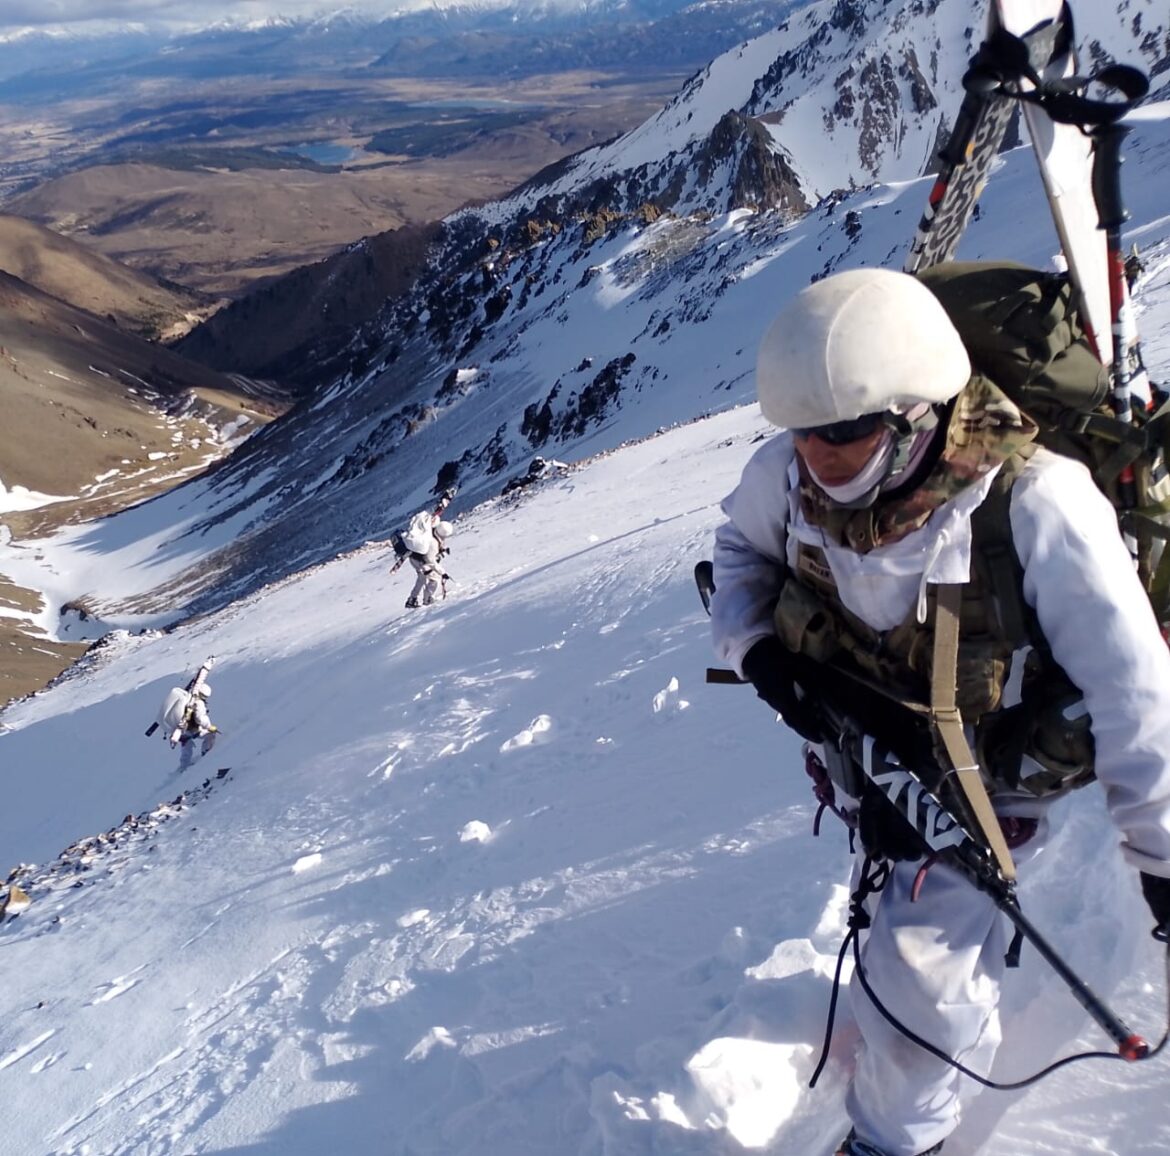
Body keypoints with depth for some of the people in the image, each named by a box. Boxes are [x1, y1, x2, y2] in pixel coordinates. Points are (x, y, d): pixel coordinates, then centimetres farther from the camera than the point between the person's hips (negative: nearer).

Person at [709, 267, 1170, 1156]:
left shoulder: (1034, 504, -37)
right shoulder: (787, 473, -24)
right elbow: (742, 545, 1)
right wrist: (756, 645, -17)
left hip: (985, 773, -4)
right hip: (867, 742, 5)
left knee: (917, 962, -5)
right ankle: (962, 1023, 64)